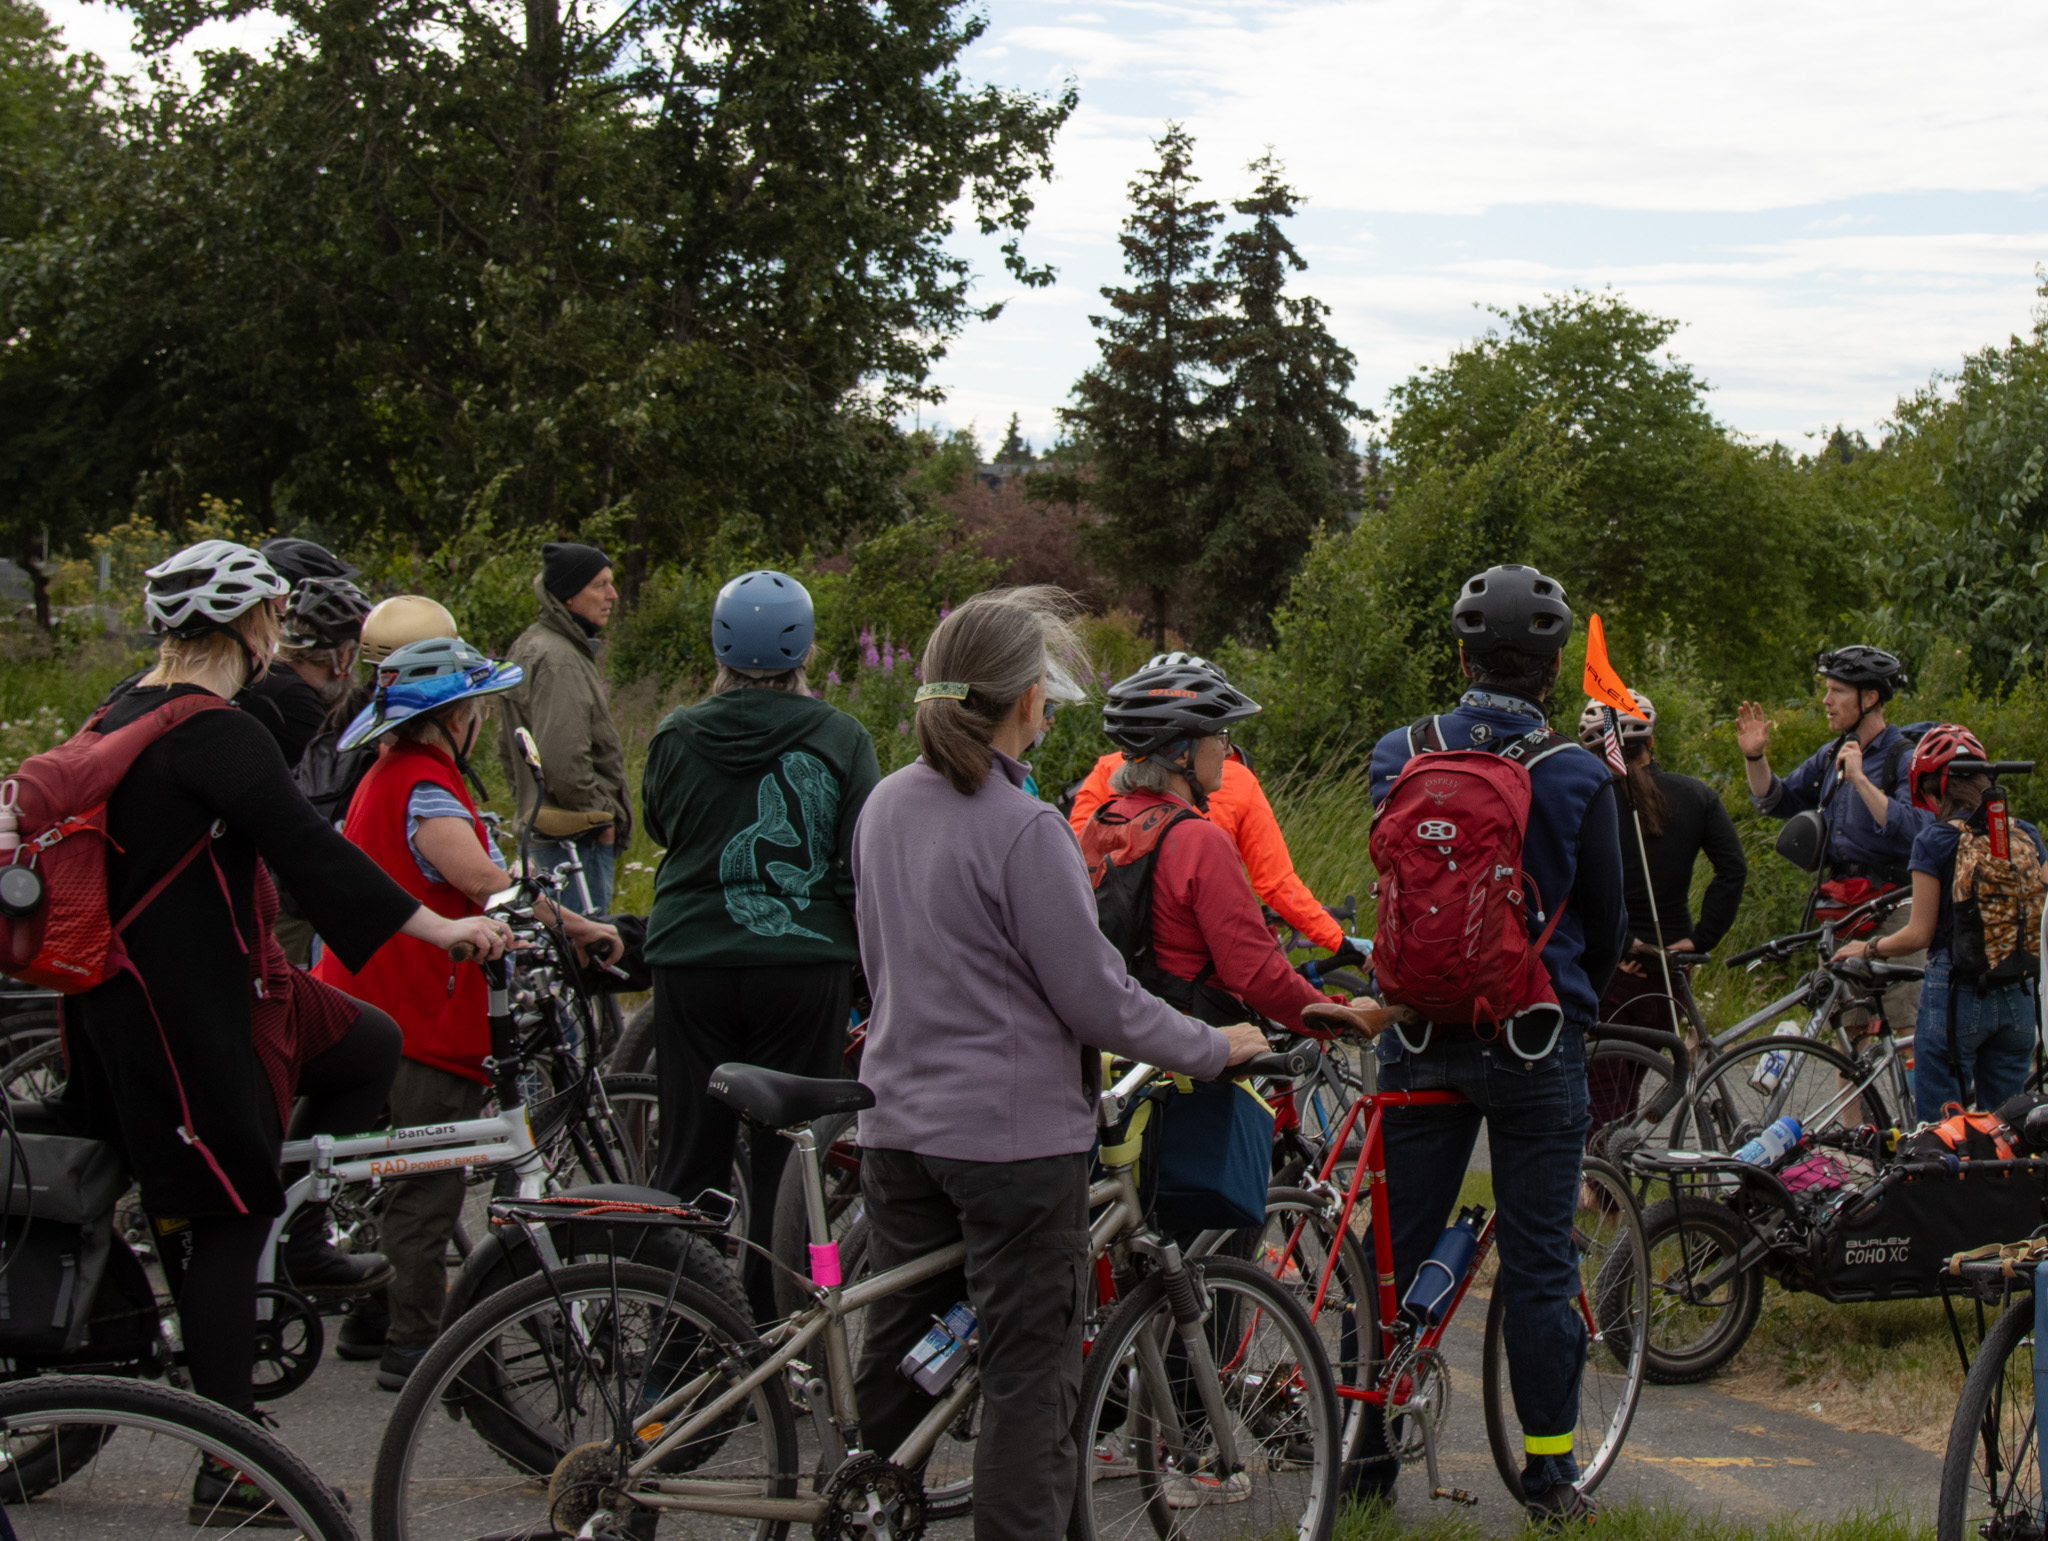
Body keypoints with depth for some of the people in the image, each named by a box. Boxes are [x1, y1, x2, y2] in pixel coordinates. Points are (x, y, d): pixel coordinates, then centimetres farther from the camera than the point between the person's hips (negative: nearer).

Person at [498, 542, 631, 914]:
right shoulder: (559, 661, -18)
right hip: (577, 839, -11)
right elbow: (563, 761, -27)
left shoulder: (532, 645, 15)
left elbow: (508, 747, 23)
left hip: (542, 831, 11)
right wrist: (605, 814, -15)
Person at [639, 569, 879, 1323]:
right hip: (805, 960, -1)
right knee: (785, 1160, 5)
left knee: (690, 1156, 10)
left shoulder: (678, 736, -2)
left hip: (692, 959, 1)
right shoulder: (840, 738, -5)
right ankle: (773, 1333, 8)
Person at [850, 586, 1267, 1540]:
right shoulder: (1025, 829, -19)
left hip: (900, 1121, 7)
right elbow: (1095, 997, -15)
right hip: (1016, 1134, -7)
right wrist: (1213, 1049, -2)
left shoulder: (886, 805, 4)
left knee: (895, 1352, 16)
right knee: (1028, 1374, 1)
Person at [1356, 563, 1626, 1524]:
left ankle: (1364, 1452, 17)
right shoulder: (1576, 777, -9)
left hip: (1420, 1037, 2)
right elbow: (1607, 920, 3)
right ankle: (1550, 1472, 12)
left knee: (1393, 1246, 11)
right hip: (1534, 1043, -2)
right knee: (1539, 1260, 6)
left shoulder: (1398, 757, -2)